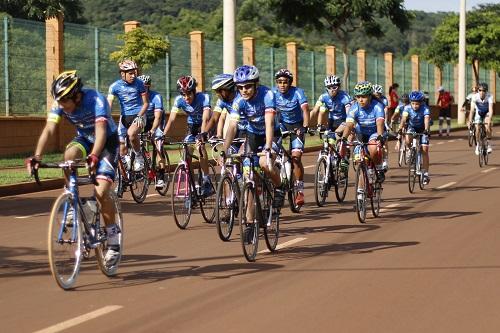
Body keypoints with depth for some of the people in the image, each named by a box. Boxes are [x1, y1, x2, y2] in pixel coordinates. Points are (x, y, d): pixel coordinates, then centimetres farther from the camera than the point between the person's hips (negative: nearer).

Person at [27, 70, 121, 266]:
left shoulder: (95, 101, -32)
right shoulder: (60, 104, -17)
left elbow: (101, 130, -44)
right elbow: (49, 130, -25)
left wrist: (93, 156, -61)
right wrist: (37, 157, -40)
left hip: (107, 141, -4)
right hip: (84, 138, 5)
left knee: (101, 192, -18)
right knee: (69, 154, -32)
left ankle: (113, 241, -3)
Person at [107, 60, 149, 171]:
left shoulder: (139, 84, -9)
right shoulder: (115, 86, -8)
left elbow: (146, 103, -3)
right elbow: (108, 105, -15)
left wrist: (139, 116, -19)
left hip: (138, 115, -3)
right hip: (124, 116, 3)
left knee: (131, 133, -31)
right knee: (120, 142, -2)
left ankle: (139, 157, -11)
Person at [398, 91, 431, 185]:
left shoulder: (425, 109, -28)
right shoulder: (407, 108, -24)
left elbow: (427, 120, -42)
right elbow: (404, 118, -37)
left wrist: (426, 130, -60)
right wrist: (400, 128, -55)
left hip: (422, 129, -1)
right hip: (411, 127, 1)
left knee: (425, 149, -11)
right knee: (408, 140, -31)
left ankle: (425, 173, -4)